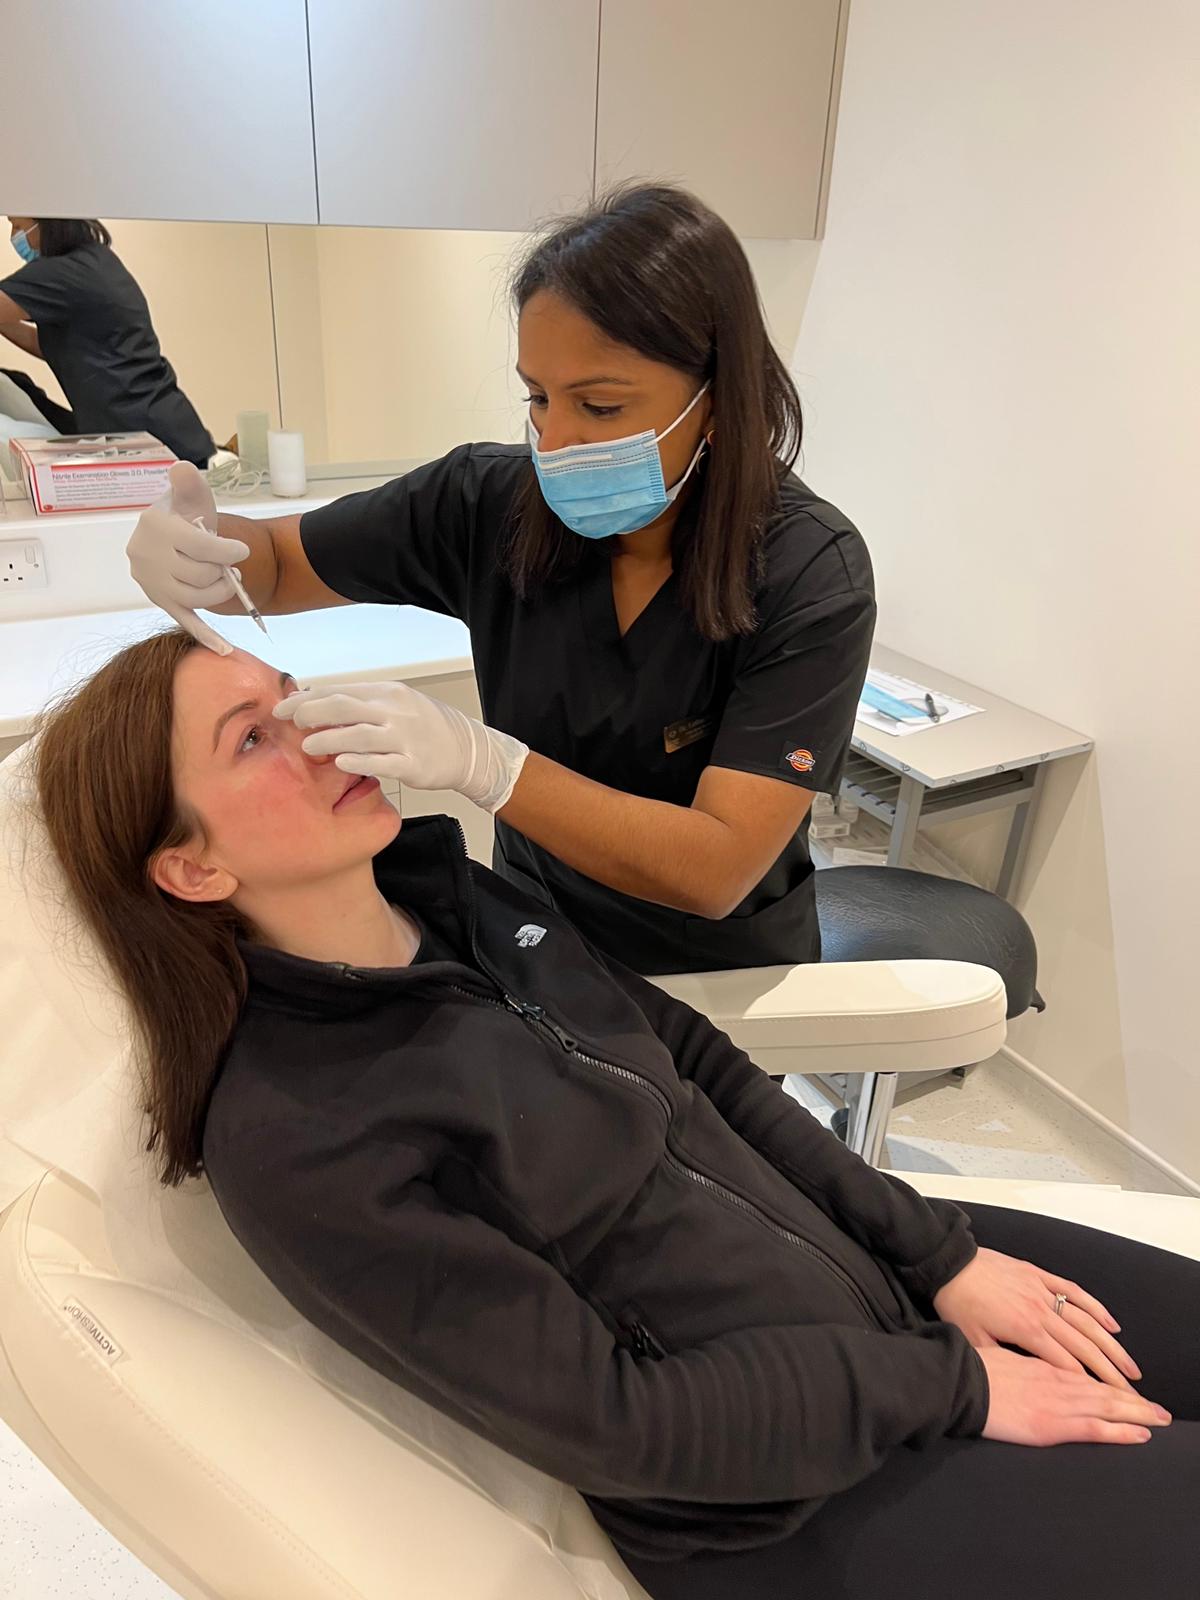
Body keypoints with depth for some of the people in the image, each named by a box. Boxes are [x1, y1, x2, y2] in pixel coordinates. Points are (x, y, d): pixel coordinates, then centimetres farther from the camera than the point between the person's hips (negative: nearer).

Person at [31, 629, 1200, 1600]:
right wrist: (952, 1386, -13)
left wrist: (943, 1253, -1)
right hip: (776, 1503, -6)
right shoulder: (291, 1142, -23)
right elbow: (607, 1417, -20)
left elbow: (700, 1066, 3)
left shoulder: (455, 895, -3)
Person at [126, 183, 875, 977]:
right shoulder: (492, 500, -12)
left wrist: (480, 761, -36)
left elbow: (715, 873, -25)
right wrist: (191, 550, -22)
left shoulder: (810, 575, -20)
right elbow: (273, 562, 1)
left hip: (730, 980, -2)